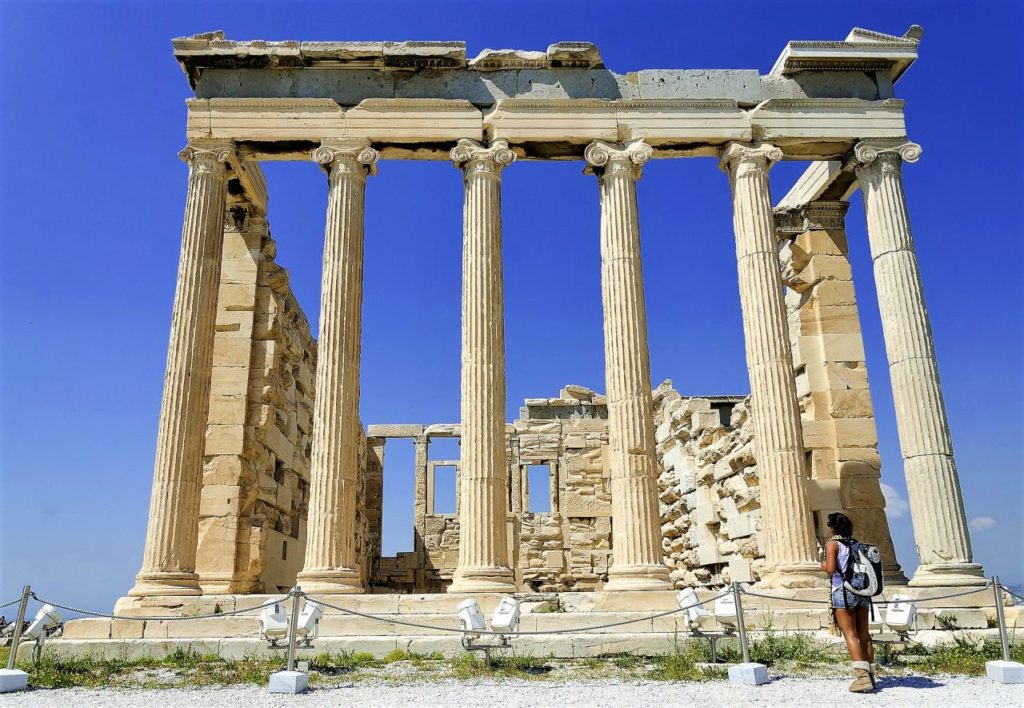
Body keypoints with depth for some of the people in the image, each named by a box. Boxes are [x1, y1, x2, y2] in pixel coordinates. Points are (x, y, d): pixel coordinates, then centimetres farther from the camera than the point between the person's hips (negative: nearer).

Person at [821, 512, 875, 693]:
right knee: (864, 635, 13)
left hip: (843, 591, -6)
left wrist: (824, 566, 7)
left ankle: (862, 676, -16)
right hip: (862, 592, 6)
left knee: (850, 635, -7)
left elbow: (831, 569, -14)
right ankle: (870, 674, 18)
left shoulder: (832, 543, -4)